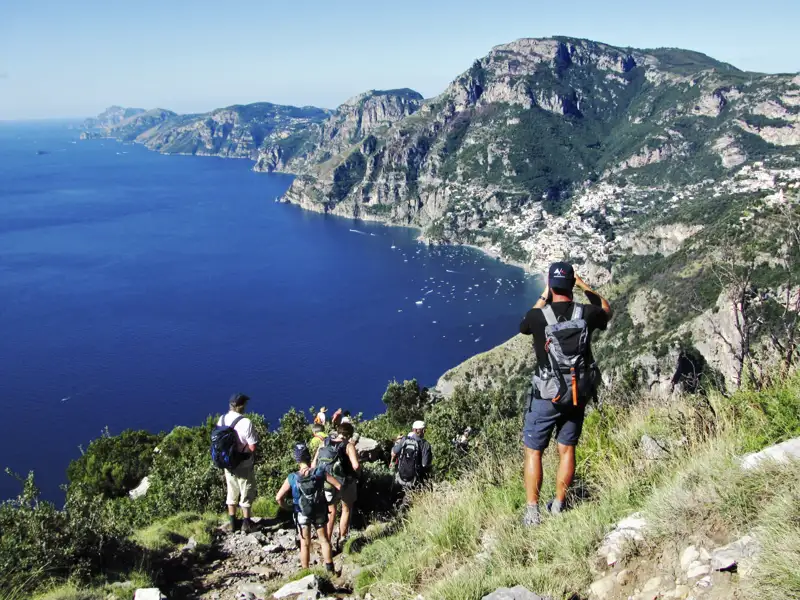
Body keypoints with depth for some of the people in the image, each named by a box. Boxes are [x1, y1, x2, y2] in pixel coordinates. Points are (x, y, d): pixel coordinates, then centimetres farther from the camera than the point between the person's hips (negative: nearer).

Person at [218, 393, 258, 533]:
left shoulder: (222, 419, -5)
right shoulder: (245, 422, -25)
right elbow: (252, 447, -21)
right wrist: (255, 438, -2)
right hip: (243, 464, -5)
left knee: (232, 493, 20)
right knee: (246, 494, 12)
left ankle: (232, 522, 31)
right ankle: (246, 524, 21)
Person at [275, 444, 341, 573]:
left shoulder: (292, 478, -16)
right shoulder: (320, 473, -15)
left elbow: (278, 498, -18)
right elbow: (338, 486, -13)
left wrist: (287, 508, 0)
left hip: (302, 514, 0)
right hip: (320, 512, 1)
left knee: (305, 544, 15)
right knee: (324, 540, 18)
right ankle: (330, 569, 23)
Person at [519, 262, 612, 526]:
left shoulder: (538, 316, -15)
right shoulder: (586, 313, -9)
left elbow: (525, 326, 11)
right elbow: (607, 310, 17)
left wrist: (544, 296, 11)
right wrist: (584, 286, 16)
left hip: (547, 395, -3)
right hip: (578, 394, 3)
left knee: (533, 451, 9)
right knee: (567, 449, 17)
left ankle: (532, 512, 8)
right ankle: (558, 505, 27)